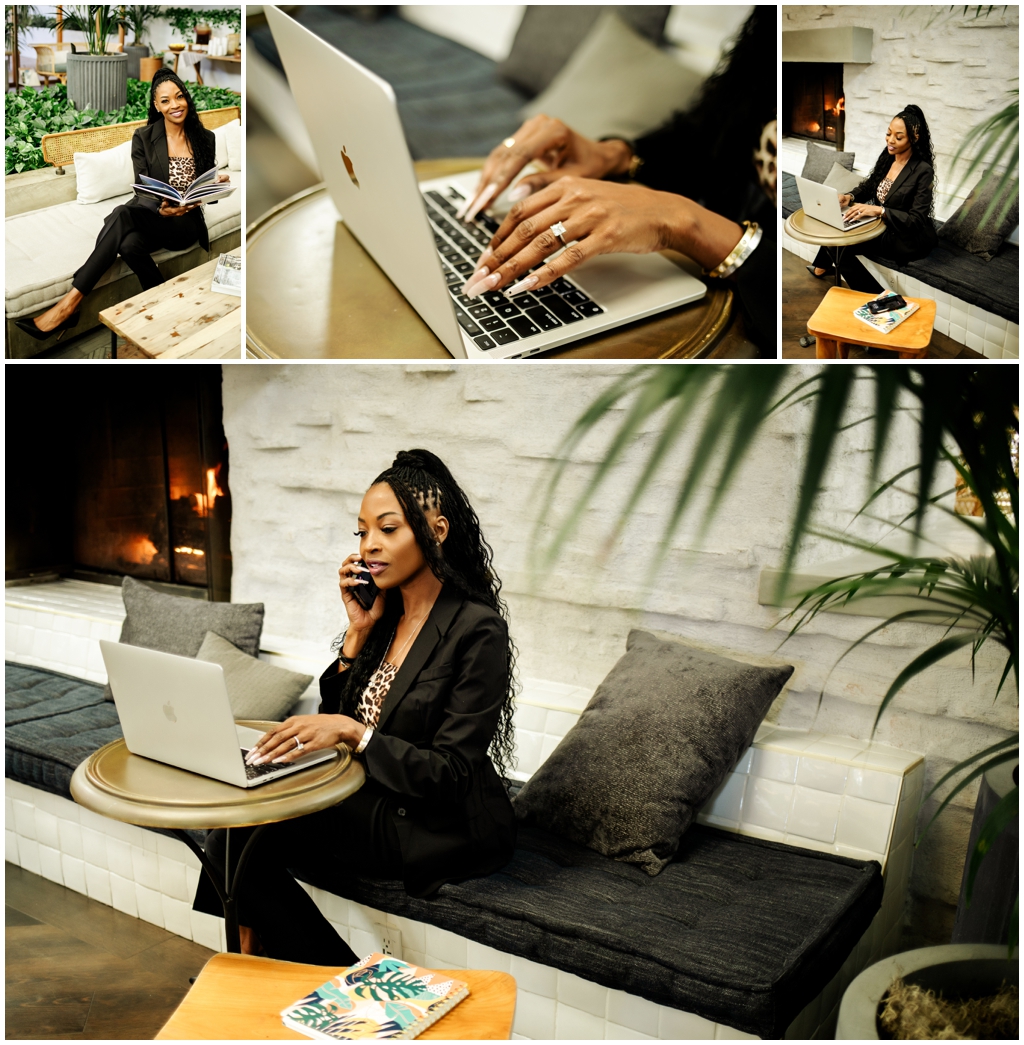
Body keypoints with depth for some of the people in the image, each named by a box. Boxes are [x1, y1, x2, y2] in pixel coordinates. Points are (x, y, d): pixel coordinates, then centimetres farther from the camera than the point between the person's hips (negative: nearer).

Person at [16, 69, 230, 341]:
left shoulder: (205, 139, 6)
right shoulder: (143, 138, 3)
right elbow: (143, 190, -3)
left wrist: (217, 184, -14)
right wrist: (161, 208, -26)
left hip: (186, 223, -2)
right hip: (150, 216, 2)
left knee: (123, 214, -33)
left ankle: (69, 304, -35)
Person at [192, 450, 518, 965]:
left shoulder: (478, 632, -16)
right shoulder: (385, 611, 6)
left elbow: (450, 773, -19)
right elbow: (333, 715, 8)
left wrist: (351, 731, -28)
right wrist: (359, 631, -4)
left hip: (442, 828, -7)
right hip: (372, 802, 7)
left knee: (241, 839, -16)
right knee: (231, 834, -13)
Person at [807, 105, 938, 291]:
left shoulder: (923, 171, -21)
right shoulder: (887, 156, 0)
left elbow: (917, 220, -24)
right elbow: (869, 186, 12)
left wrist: (879, 210, -35)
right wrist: (850, 196, -11)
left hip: (908, 239, -8)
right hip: (883, 226, 8)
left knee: (842, 245, -16)